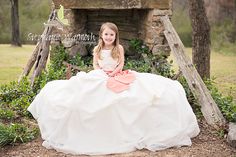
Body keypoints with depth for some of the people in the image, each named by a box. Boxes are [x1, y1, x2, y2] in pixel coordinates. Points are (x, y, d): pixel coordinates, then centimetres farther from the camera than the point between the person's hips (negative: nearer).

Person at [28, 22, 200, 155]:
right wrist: (102, 74, -14)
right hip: (99, 78, 1)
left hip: (118, 77, 0)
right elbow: (95, 65, 4)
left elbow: (121, 65, 1)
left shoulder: (119, 48, 6)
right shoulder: (97, 49, 9)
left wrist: (112, 74, -15)